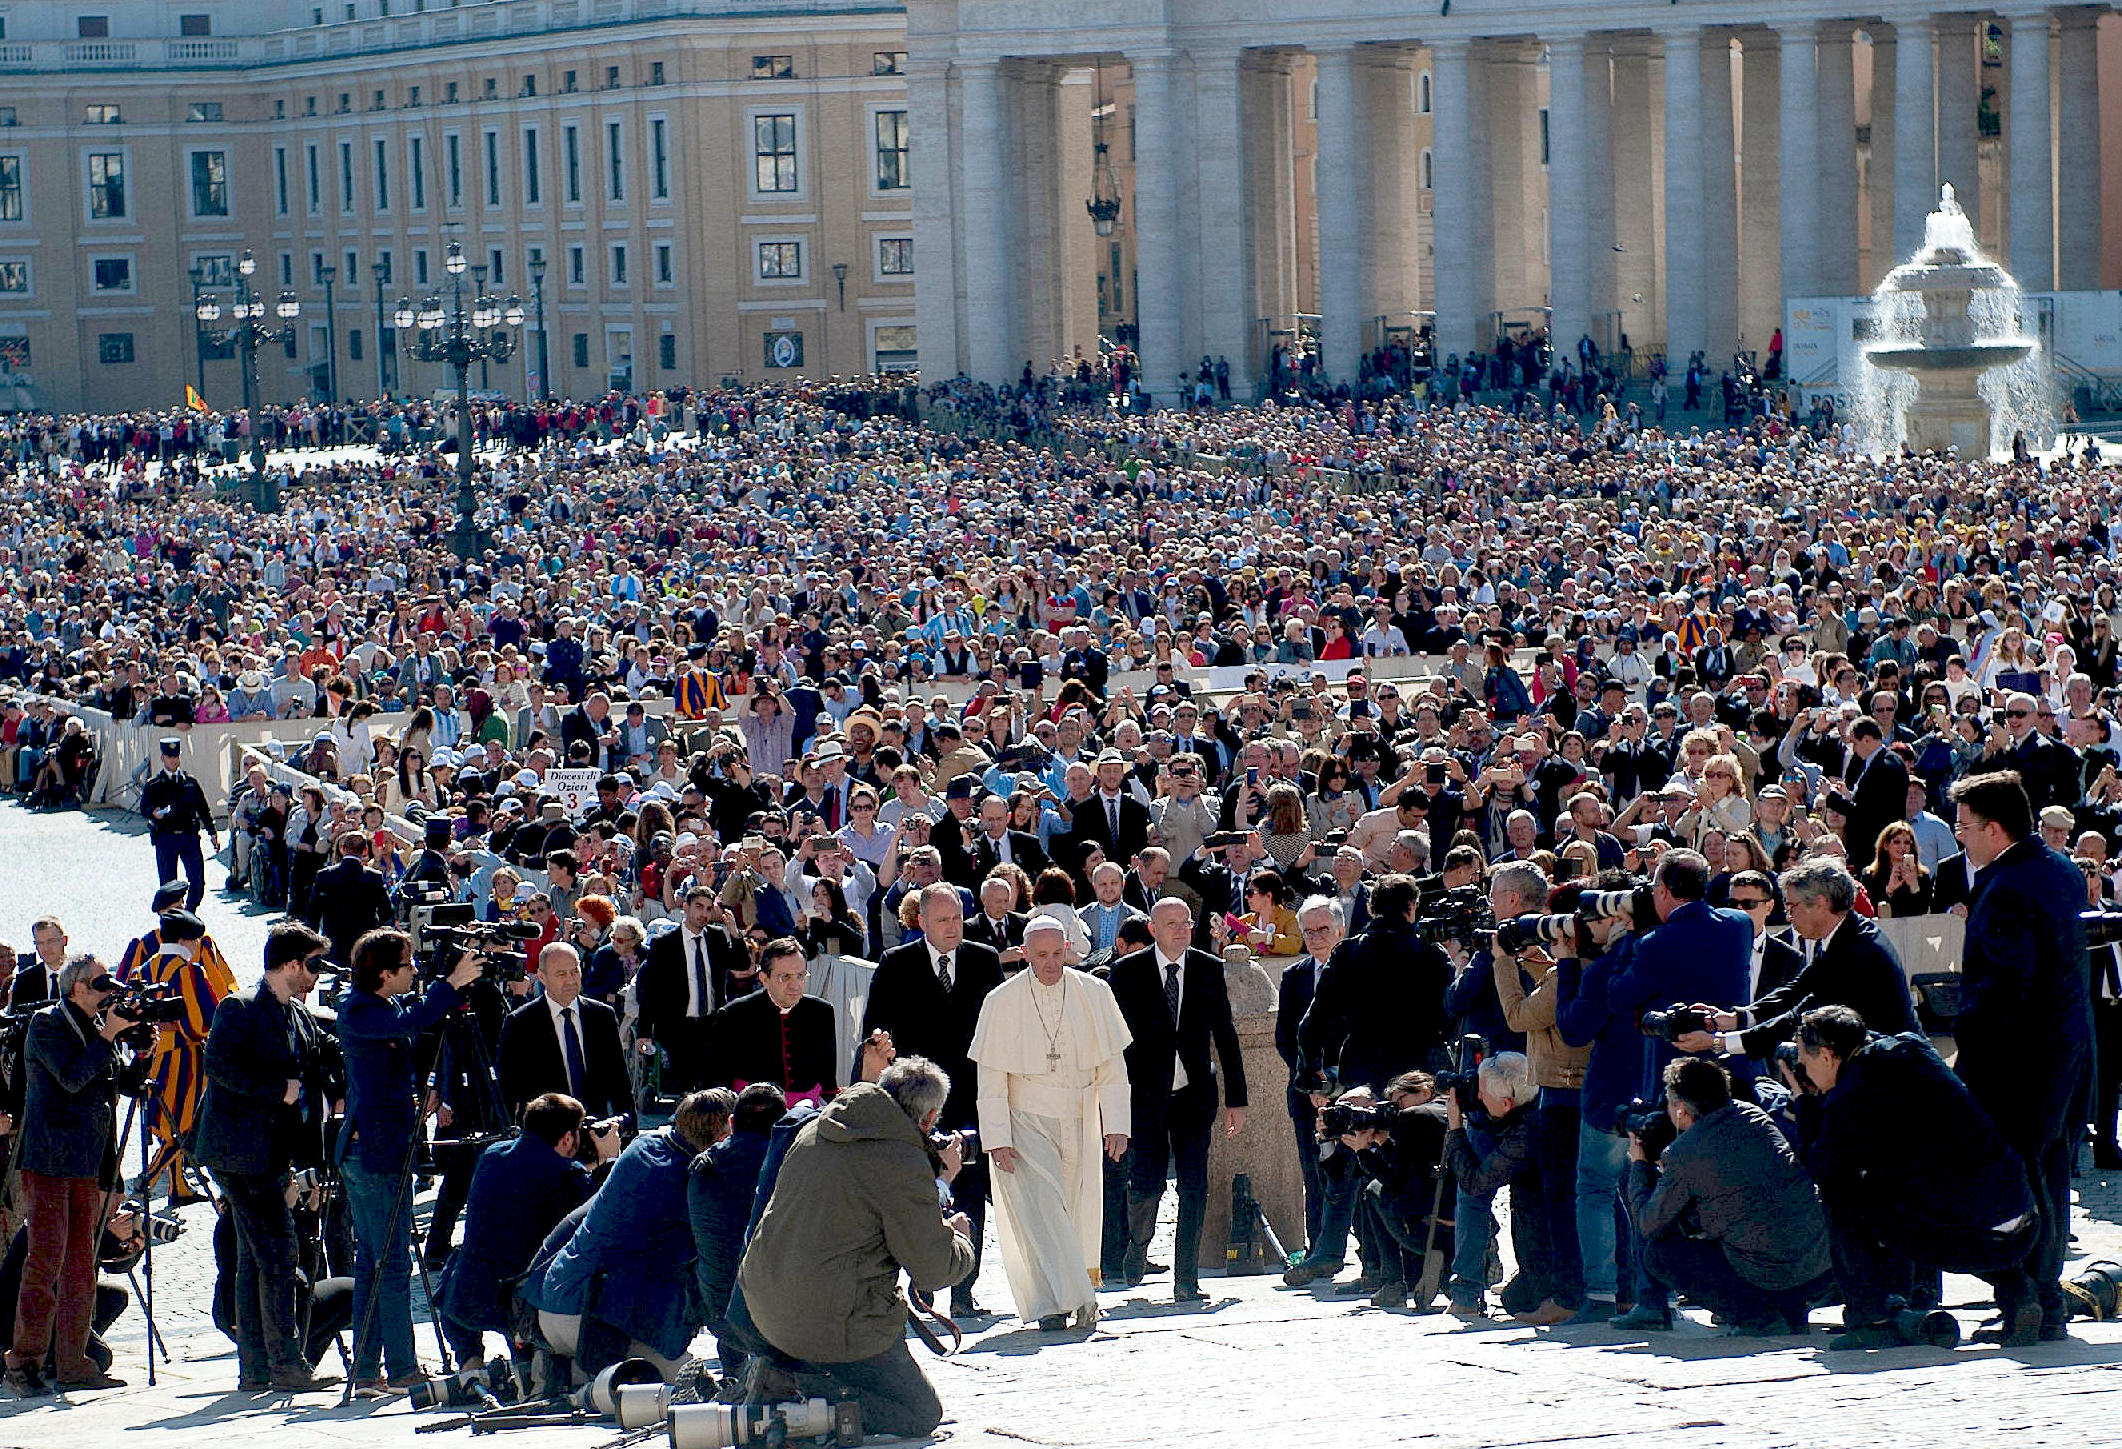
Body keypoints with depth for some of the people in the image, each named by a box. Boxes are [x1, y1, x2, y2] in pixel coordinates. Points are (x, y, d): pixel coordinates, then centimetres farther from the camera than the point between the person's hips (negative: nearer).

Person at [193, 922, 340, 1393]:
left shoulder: (300, 1016, 16)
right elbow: (220, 1066, -20)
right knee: (278, 1252, -13)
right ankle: (285, 1363, -12)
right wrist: (279, 1089, -18)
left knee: (255, 1257, 11)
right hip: (241, 1151, -9)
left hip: (274, 1153, 9)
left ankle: (255, 1368, 15)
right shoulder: (239, 1009, -10)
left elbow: (314, 1074, 21)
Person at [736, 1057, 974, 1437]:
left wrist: (936, 1169, 34)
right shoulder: (905, 1167, -16)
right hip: (838, 1328, -8)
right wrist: (958, 1238, 14)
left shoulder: (815, 1131, 7)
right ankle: (802, 1391, -13)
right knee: (921, 1414, 8)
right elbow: (933, 1271, -9)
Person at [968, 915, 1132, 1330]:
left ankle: (1050, 1302, 18)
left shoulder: (1094, 994, -1)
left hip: (1079, 1122, 2)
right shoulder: (1002, 1001, -5)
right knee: (1040, 1205, -16)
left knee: (1077, 1212, 5)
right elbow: (991, 1078, -3)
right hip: (1025, 1122, -2)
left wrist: (1116, 1124, -3)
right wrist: (997, 1138, -9)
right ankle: (1076, 1299, -21)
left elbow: (1112, 1067, 4)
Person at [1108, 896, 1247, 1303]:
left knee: (1194, 1188, -2)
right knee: (1146, 1182, -7)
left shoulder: (1209, 970, 6)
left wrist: (1236, 1099, 6)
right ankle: (1138, 1244, 25)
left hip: (1194, 1094, 2)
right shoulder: (1128, 971, 0)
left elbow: (1225, 1036, 9)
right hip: (1144, 1096, -2)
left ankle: (1186, 1281, 4)